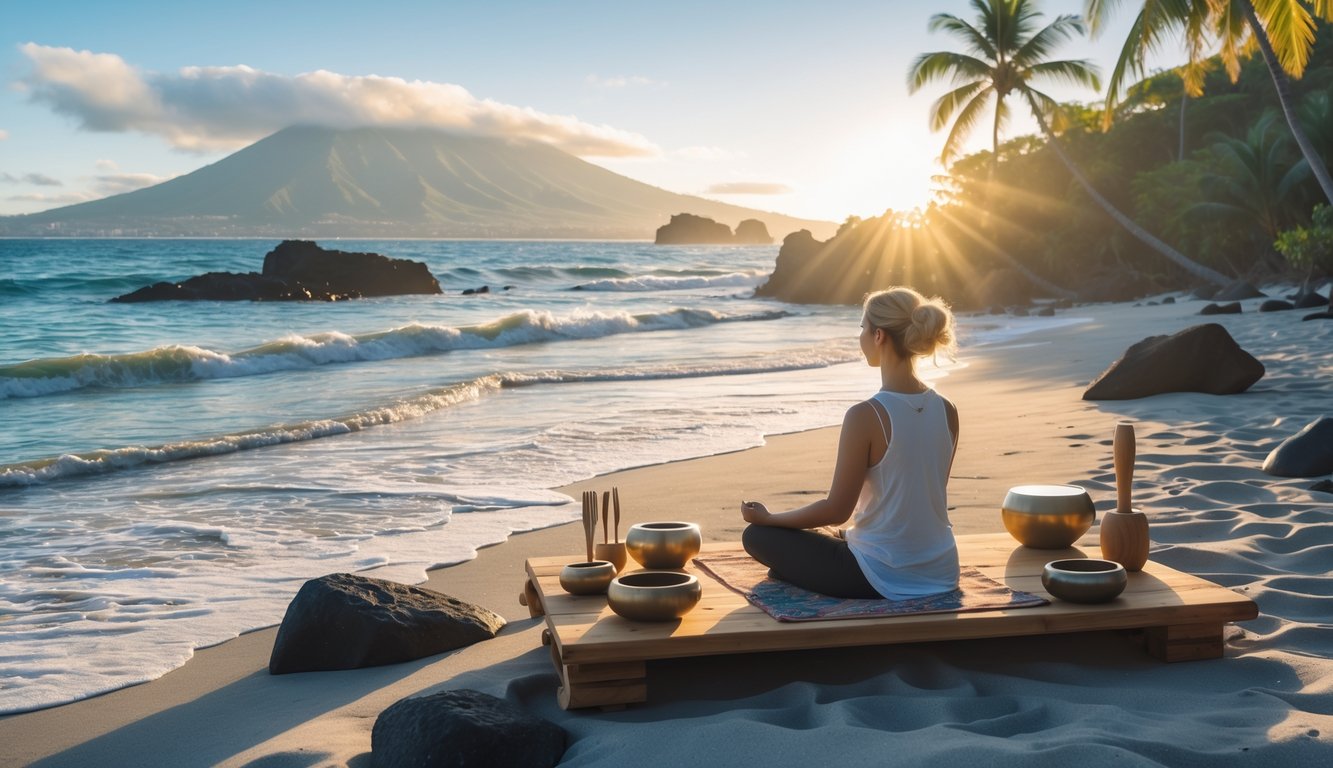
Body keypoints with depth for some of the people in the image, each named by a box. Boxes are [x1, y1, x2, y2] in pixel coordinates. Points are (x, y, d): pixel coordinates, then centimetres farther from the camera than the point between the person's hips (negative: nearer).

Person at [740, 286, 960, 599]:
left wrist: (767, 517, 0)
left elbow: (837, 510, -16)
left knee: (757, 535, 8)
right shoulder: (946, 411, -3)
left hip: (885, 579, -7)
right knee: (843, 535, 38)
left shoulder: (866, 416, -22)